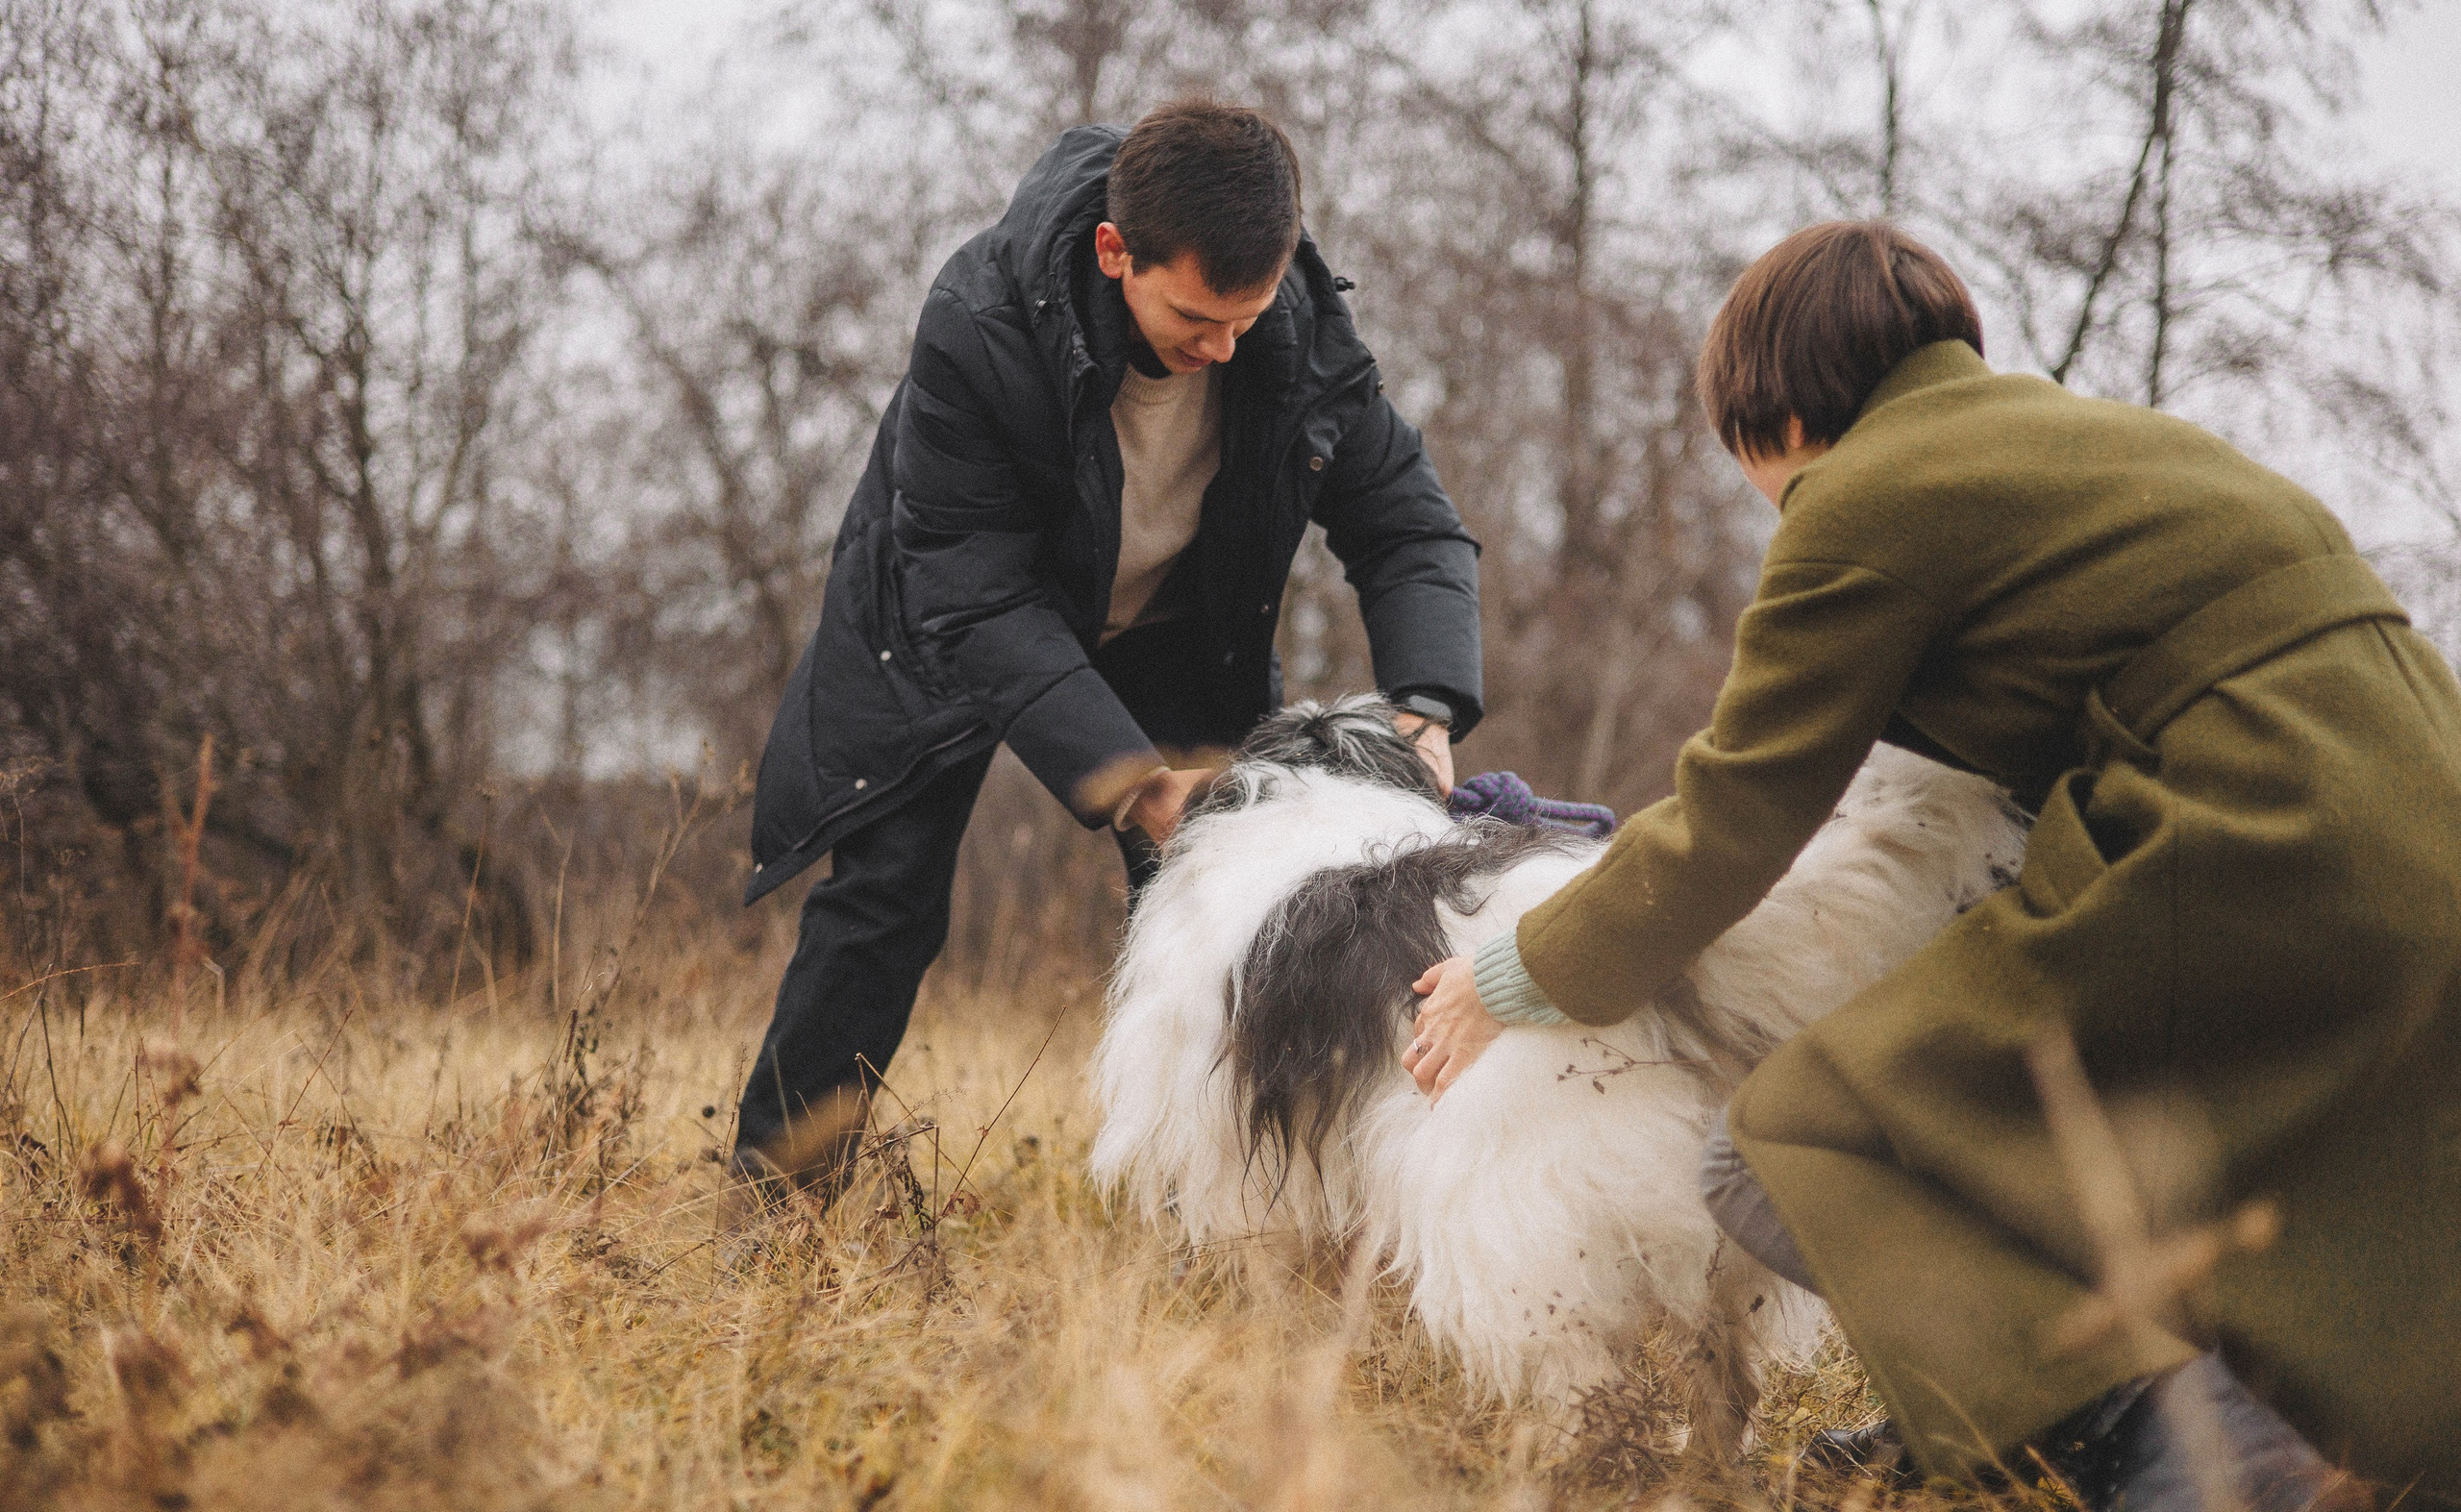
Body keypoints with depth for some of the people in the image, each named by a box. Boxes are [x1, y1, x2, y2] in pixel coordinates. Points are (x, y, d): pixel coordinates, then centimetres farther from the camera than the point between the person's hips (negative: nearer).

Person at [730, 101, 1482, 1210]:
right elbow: (977, 599, -35)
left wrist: (1426, 707, -36)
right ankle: (767, 1208, 12)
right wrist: (1129, 782, -44)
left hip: (1166, 632, 3)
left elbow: (1405, 524, -16)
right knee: (884, 900, -3)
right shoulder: (977, 328, -38)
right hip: (953, 622, -3)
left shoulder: (1304, 329, -28)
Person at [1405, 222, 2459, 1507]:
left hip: (2253, 880, -9)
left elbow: (1728, 830, 2)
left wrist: (1514, 981, 16)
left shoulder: (1866, 497, -2)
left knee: (1779, 1158, -5)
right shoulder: (2086, 436, 23)